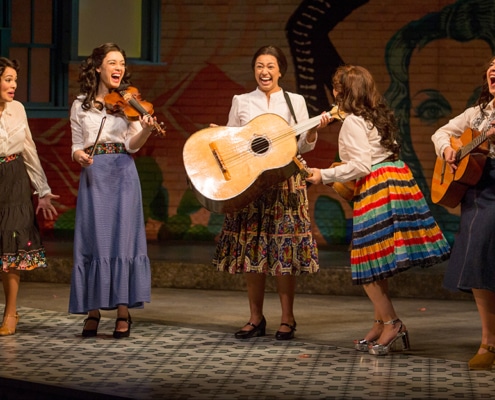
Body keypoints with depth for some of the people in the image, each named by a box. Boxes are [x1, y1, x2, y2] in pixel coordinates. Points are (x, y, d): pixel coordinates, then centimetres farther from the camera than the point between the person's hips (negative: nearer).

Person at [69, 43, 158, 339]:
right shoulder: (81, 106, 10)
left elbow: (133, 145, -3)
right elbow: (77, 145, 11)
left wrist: (147, 129, -23)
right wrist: (79, 155, -11)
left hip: (122, 173, -1)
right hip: (92, 174, 1)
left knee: (123, 238, -5)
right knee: (92, 240, -2)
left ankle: (123, 311, -2)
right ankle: (93, 310, 5)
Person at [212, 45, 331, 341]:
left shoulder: (295, 101, 7)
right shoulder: (241, 102, 11)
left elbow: (304, 146, 5)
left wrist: (314, 130, -13)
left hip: (285, 181, -2)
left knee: (285, 248, -6)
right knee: (251, 249, 1)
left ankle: (287, 319, 3)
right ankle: (256, 319, 11)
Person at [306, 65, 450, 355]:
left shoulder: (353, 122, -8)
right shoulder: (380, 116, 17)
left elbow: (360, 165, -15)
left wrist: (325, 175, -10)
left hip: (376, 188, -9)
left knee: (369, 265, -4)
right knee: (380, 264, 11)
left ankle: (391, 323, -5)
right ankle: (382, 326, 13)